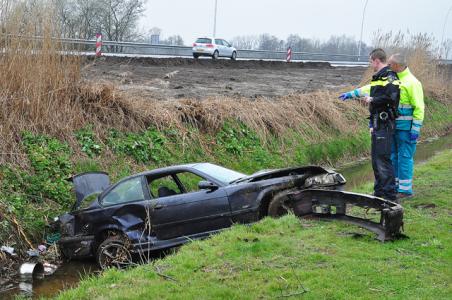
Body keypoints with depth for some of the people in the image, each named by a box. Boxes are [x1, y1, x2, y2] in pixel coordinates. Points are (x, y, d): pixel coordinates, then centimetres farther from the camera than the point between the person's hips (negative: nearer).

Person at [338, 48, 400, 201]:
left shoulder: (389, 77, -11)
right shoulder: (378, 78, 20)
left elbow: (391, 98, -25)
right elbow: (367, 89, 38)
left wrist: (372, 100, -13)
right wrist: (350, 94, 49)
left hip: (384, 124, -10)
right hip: (377, 124, 10)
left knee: (382, 158, -12)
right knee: (376, 159, 12)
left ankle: (389, 194, -10)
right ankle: (379, 192, 18)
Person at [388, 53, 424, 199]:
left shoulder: (412, 83, -12)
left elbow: (419, 108, -13)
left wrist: (415, 130, -16)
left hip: (406, 127, -8)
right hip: (393, 126, 8)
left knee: (404, 157, -4)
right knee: (394, 156, 13)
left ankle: (405, 189, 3)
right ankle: (395, 186, 23)